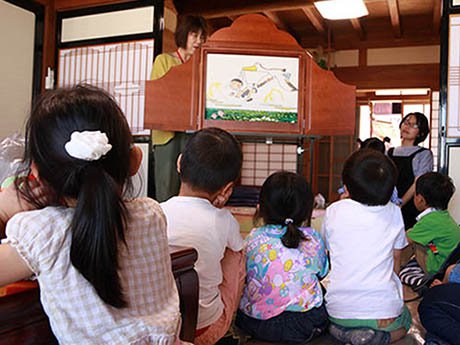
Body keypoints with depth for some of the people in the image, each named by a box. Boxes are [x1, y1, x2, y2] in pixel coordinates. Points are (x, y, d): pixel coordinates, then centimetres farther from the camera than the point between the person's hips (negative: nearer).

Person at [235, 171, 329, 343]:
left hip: (257, 324, 0)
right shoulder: (313, 240, -7)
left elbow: (241, 277, 4)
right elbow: (322, 273, 9)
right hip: (305, 327, 1)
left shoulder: (252, 239, -9)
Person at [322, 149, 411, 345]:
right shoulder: (394, 213, -3)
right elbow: (396, 260, 8)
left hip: (338, 309, 2)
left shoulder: (334, 211, -6)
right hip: (384, 311, -1)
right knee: (405, 321, 33)